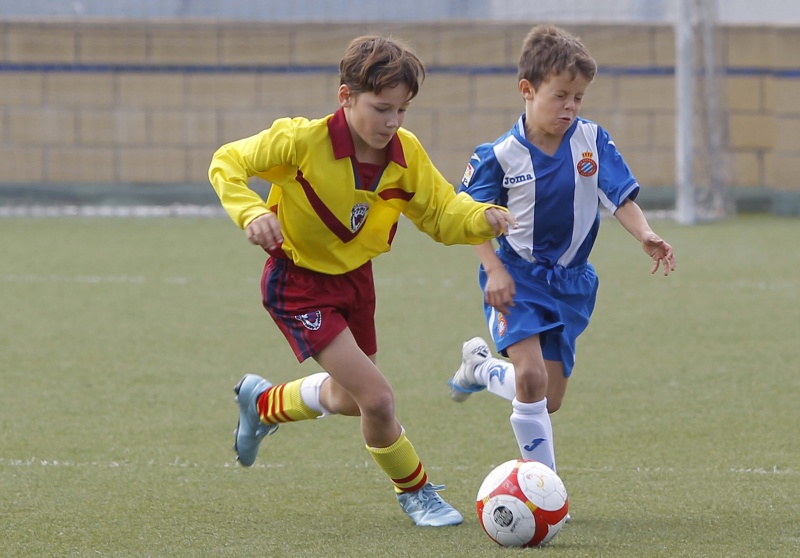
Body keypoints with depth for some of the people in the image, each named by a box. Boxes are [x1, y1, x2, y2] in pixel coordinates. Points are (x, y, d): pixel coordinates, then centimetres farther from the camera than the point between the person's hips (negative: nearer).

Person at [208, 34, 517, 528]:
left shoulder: (405, 153, -12)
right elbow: (227, 163, -16)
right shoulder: (303, 141, -26)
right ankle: (415, 491, 10)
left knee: (348, 400, 23)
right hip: (300, 285, -7)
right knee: (377, 398, -16)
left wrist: (483, 219, -26)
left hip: (355, 279, 7)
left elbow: (443, 214, -5)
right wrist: (252, 212, -34)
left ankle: (263, 403, 53)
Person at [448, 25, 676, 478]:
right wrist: (494, 270, -16)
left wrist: (646, 236, -28)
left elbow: (622, 198, -9)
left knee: (550, 400, 8)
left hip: (570, 282, 4)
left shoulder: (593, 142, -7)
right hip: (517, 276, -4)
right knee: (532, 376, -24)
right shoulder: (500, 156, -12)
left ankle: (480, 365, 38)